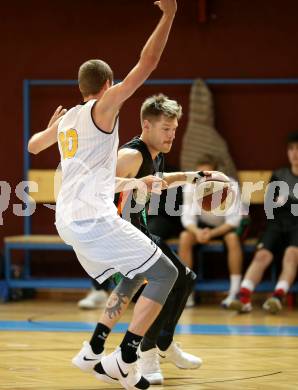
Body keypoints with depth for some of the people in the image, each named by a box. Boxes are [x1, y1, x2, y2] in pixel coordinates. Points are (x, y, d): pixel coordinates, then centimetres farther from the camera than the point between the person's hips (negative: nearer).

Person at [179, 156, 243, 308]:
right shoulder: (191, 187, -18)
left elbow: (233, 220, -24)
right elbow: (187, 216, -17)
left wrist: (212, 233, -37)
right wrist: (197, 231, -39)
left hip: (226, 225, -3)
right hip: (203, 224, 3)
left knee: (233, 238, -34)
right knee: (185, 237, -25)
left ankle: (234, 293, -31)